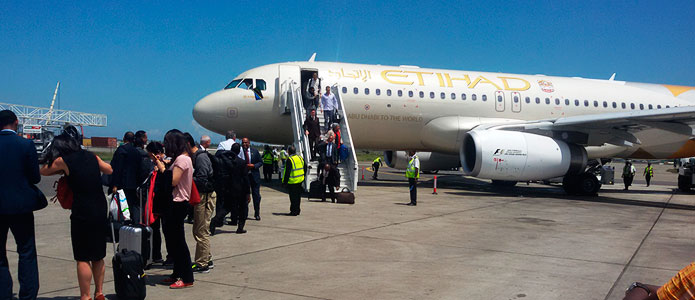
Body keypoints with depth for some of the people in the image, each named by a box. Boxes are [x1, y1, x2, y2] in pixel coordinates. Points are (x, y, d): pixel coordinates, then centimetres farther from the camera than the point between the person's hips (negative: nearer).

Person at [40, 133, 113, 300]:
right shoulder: (92, 156, 9)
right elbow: (110, 170, 25)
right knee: (98, 256, 16)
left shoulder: (63, 161, -3)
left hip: (82, 213, -6)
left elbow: (43, 172, 12)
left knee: (83, 258, 2)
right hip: (101, 210, 6)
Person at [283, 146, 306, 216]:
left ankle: (294, 211, 4)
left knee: (293, 197, 1)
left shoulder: (289, 160, -15)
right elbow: (305, 168, 14)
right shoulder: (300, 158, 7)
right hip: (300, 181, 7)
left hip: (292, 181, -7)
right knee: (298, 196, 16)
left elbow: (287, 172, -17)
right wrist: (303, 176, 23)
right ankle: (297, 210, 24)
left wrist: (285, 181, -12)